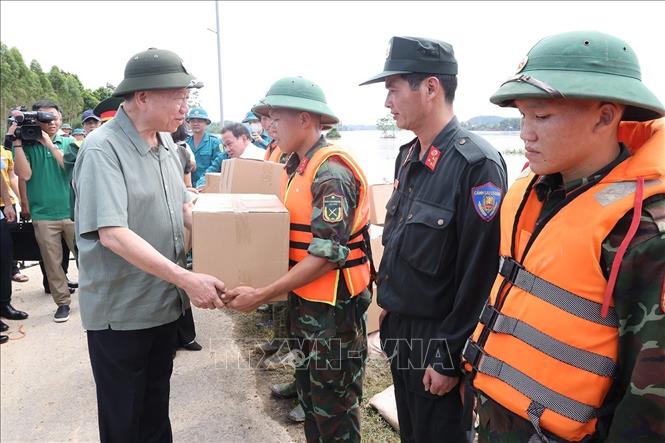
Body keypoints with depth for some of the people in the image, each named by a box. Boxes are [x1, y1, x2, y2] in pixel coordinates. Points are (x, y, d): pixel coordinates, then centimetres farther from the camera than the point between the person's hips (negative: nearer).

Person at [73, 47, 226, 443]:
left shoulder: (167, 144, 4)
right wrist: (186, 278, -32)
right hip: (120, 311, -7)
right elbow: (111, 233, -29)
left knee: (156, 404, 24)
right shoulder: (103, 149, -20)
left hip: (164, 302, 7)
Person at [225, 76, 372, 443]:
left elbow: (326, 256, -24)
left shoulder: (332, 171, -21)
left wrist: (262, 295, -23)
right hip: (303, 299, 9)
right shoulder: (296, 166, 8)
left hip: (333, 306, -9)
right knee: (308, 392, 24)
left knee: (335, 408, 9)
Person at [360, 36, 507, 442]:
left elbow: (479, 276, -23)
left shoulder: (477, 164, -23)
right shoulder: (408, 156, 4)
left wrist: (449, 359, -17)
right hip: (401, 328, 8)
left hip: (439, 339, -8)